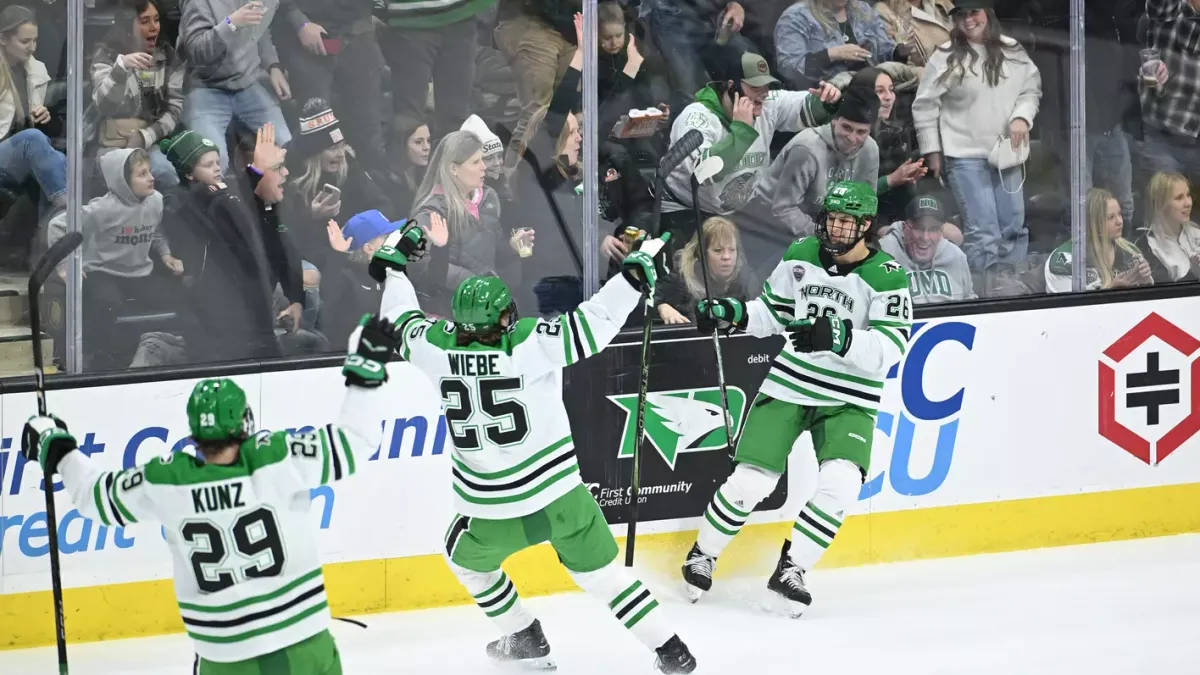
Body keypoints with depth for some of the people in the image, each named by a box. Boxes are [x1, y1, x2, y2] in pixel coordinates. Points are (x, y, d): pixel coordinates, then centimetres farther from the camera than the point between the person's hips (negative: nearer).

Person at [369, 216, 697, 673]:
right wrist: (638, 271, -7)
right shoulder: (531, 343, -19)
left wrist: (393, 263, 23)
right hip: (560, 495, -1)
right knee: (599, 571, 10)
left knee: (467, 559, 31)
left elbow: (402, 322, 8)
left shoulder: (439, 348, -11)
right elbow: (594, 322, -17)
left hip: (491, 509, 1)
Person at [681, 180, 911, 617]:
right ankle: (702, 556, 18)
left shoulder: (887, 278, -12)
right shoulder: (801, 256, 1)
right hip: (790, 384, 2)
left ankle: (791, 569, -4)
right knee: (750, 480, -5)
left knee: (840, 483, -22)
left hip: (849, 400, -2)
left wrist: (839, 337, -37)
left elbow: (891, 348, -22)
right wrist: (732, 313, -6)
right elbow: (773, 313, 12)